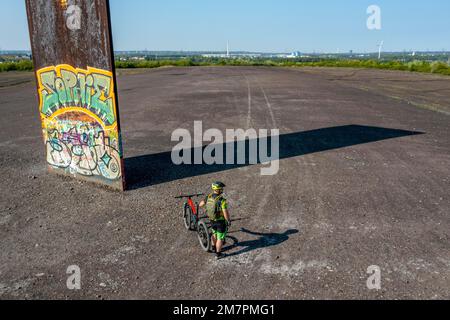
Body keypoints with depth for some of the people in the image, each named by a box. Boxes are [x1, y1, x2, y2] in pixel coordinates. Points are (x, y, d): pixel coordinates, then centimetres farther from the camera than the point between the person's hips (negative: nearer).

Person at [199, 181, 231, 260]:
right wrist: (229, 221, -11)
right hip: (221, 221, -6)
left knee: (215, 234, 30)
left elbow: (201, 205, 4)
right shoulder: (222, 200, -28)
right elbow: (225, 213, -28)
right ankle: (218, 254, 23)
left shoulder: (209, 197, -8)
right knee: (220, 238, 10)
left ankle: (214, 247, 49)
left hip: (212, 220, 6)